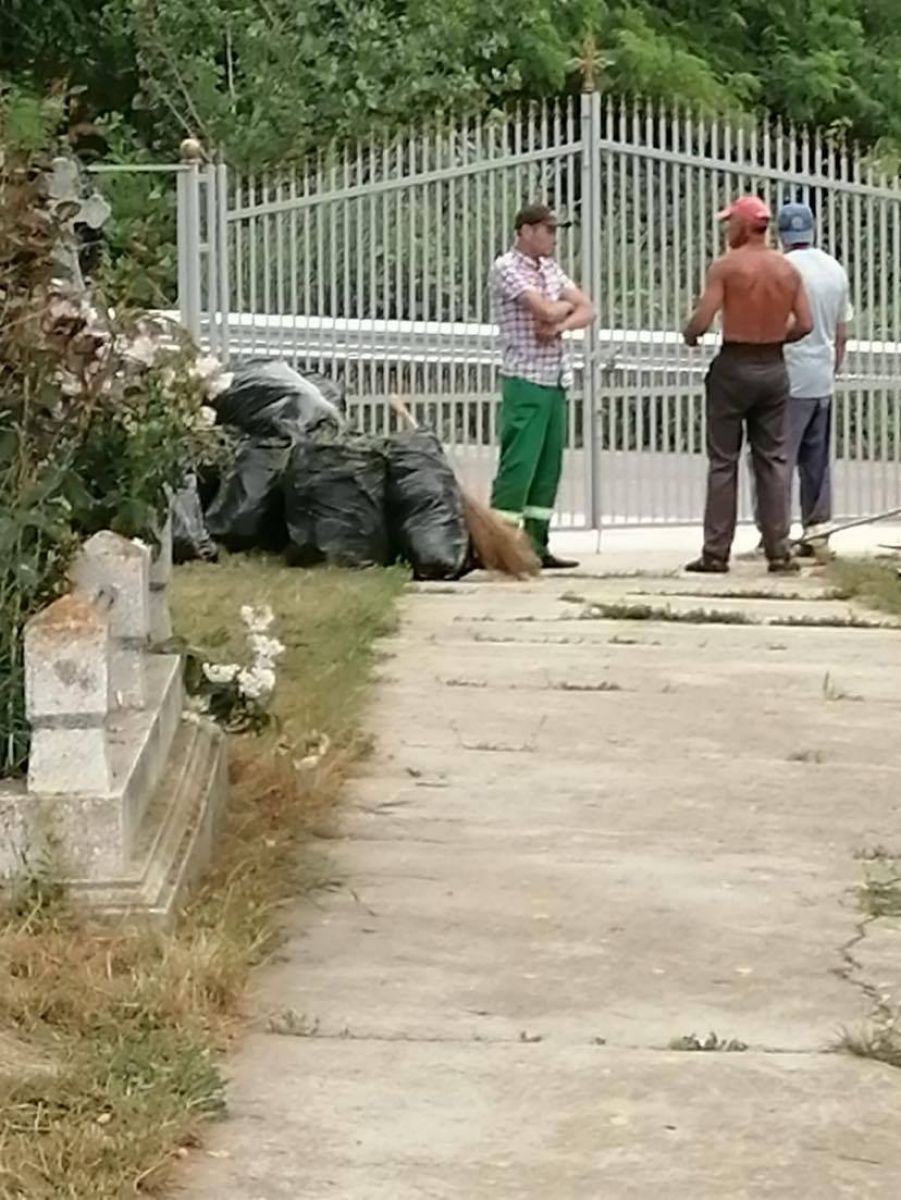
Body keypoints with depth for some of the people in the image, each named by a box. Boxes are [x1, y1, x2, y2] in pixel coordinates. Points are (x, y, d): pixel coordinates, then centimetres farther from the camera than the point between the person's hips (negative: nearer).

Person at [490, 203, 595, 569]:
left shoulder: (550, 268, 17)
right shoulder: (507, 268, -8)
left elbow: (586, 311, 10)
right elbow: (547, 311, -18)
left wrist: (560, 325, -10)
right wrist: (567, 305, 3)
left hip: (556, 380, 8)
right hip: (525, 379, -8)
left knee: (549, 465, 7)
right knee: (518, 463, -10)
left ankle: (536, 544, 12)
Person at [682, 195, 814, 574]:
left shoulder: (726, 266, -11)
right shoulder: (788, 269, 3)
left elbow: (702, 320, -16)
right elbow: (804, 324, 2)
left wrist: (689, 335, 6)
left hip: (734, 367, -4)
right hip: (774, 368, 4)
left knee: (723, 462, 3)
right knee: (772, 460, 10)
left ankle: (716, 553, 3)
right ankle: (778, 550, 7)